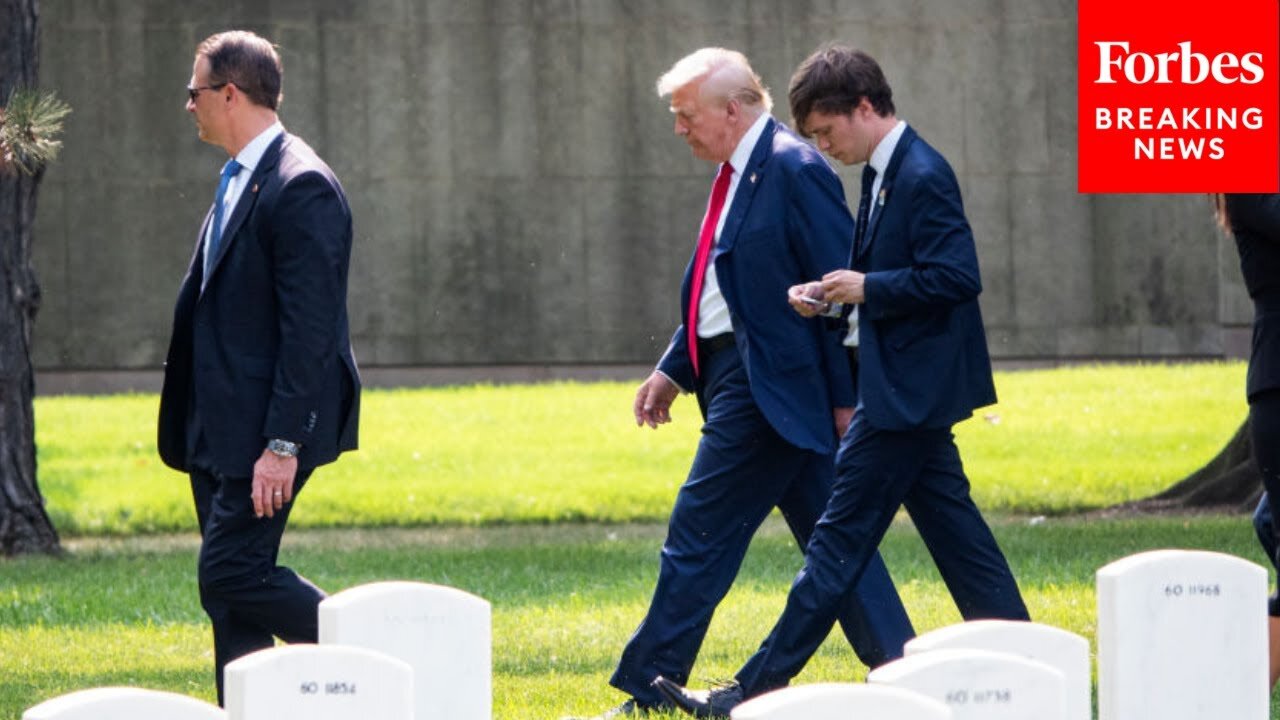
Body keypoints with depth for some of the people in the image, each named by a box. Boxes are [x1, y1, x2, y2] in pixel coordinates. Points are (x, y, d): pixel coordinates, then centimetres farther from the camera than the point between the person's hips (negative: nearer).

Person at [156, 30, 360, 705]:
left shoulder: (301, 187, -16)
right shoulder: (238, 183, 16)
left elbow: (310, 328, -20)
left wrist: (284, 444, -24)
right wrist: (193, 428, 18)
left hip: (265, 432, -10)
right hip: (221, 432, 10)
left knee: (232, 573, -13)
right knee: (231, 591, 9)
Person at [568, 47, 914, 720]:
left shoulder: (795, 171, -15)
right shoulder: (739, 172, 15)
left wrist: (846, 397, -17)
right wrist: (673, 369, 16)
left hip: (766, 385, -10)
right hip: (734, 378, 10)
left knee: (700, 534, -6)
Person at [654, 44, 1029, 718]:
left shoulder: (922, 177, -17)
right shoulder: (886, 174, 13)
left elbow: (956, 278, -23)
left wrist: (867, 288, -17)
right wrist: (832, 294, 5)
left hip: (909, 391, -10)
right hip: (911, 390, 10)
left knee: (841, 538, -6)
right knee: (953, 531, 11)